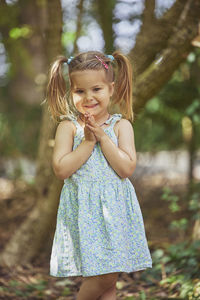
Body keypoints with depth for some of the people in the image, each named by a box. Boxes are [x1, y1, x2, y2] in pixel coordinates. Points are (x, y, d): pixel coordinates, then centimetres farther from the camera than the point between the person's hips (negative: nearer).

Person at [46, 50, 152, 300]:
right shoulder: (68, 126, -2)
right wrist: (88, 142, -14)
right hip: (84, 209, -2)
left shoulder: (121, 125, 1)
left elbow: (127, 168, -9)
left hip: (116, 209, 2)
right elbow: (61, 169, -11)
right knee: (103, 277, -8)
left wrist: (103, 136, -13)